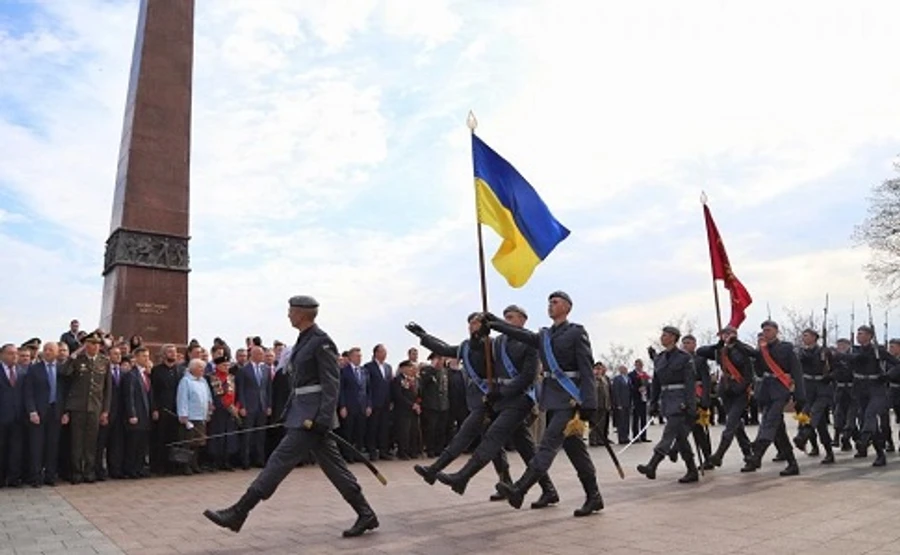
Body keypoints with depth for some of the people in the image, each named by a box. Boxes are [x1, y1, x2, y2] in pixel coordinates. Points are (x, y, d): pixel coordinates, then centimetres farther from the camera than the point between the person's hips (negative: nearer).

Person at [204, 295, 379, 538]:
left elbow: (331, 384, -17)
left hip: (312, 415, -10)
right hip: (303, 413, 10)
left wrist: (322, 419, -22)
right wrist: (289, 411, 21)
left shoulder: (321, 342, -14)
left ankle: (238, 513, 4)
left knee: (280, 461, -4)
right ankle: (366, 514, 19)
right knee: (333, 466, 11)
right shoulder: (304, 340, 13)